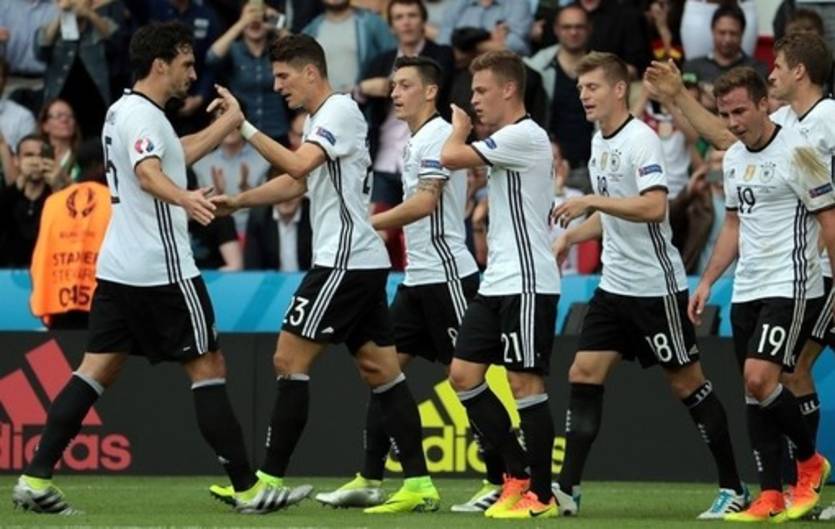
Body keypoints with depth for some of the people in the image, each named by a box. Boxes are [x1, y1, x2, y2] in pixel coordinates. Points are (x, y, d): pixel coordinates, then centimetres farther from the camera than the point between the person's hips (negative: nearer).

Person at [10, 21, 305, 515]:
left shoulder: (124, 111, 17)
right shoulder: (143, 116, -14)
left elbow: (177, 154, 33)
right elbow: (148, 175, -33)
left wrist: (230, 122, 38)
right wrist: (186, 198, -52)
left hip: (118, 268, 9)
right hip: (161, 269, -9)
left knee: (98, 371, 5)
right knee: (208, 367, -2)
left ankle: (36, 478, -3)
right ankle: (248, 488, 0)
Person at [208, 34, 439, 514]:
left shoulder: (341, 110, -11)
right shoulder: (320, 118, 18)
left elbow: (299, 165, -24)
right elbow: (296, 183, 24)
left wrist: (246, 128, -21)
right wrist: (238, 201, 13)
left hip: (347, 262, -10)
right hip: (361, 262, 10)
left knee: (290, 361, -7)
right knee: (381, 371, 6)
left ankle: (271, 480, -5)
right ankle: (419, 484, 3)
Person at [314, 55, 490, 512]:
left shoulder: (437, 136, -12)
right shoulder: (417, 141, 17)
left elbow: (424, 203, -21)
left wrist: (366, 225, -15)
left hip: (446, 276, -10)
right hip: (418, 278, 10)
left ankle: (503, 481, -1)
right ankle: (369, 479, 5)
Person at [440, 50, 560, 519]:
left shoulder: (524, 136, -13)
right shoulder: (509, 139, 18)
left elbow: (451, 157, -20)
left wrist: (459, 127, 0)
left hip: (527, 283, -10)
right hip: (498, 282, 10)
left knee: (525, 383, -7)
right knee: (464, 374, 6)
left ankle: (542, 494, 0)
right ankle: (519, 476, 13)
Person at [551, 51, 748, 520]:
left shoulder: (641, 139, -15)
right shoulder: (600, 143, 12)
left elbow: (654, 207, -27)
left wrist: (591, 200, -26)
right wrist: (571, 236, 13)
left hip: (655, 285, -8)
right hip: (615, 285, 8)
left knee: (687, 383, -2)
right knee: (584, 374, -1)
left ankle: (734, 489, 8)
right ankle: (567, 490, -2)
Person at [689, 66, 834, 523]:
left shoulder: (796, 152, -10)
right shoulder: (733, 159, 13)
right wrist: (707, 282, 17)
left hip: (791, 288, -8)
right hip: (746, 292, 8)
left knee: (760, 379, -19)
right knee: (754, 395, 3)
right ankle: (770, 498, 5)